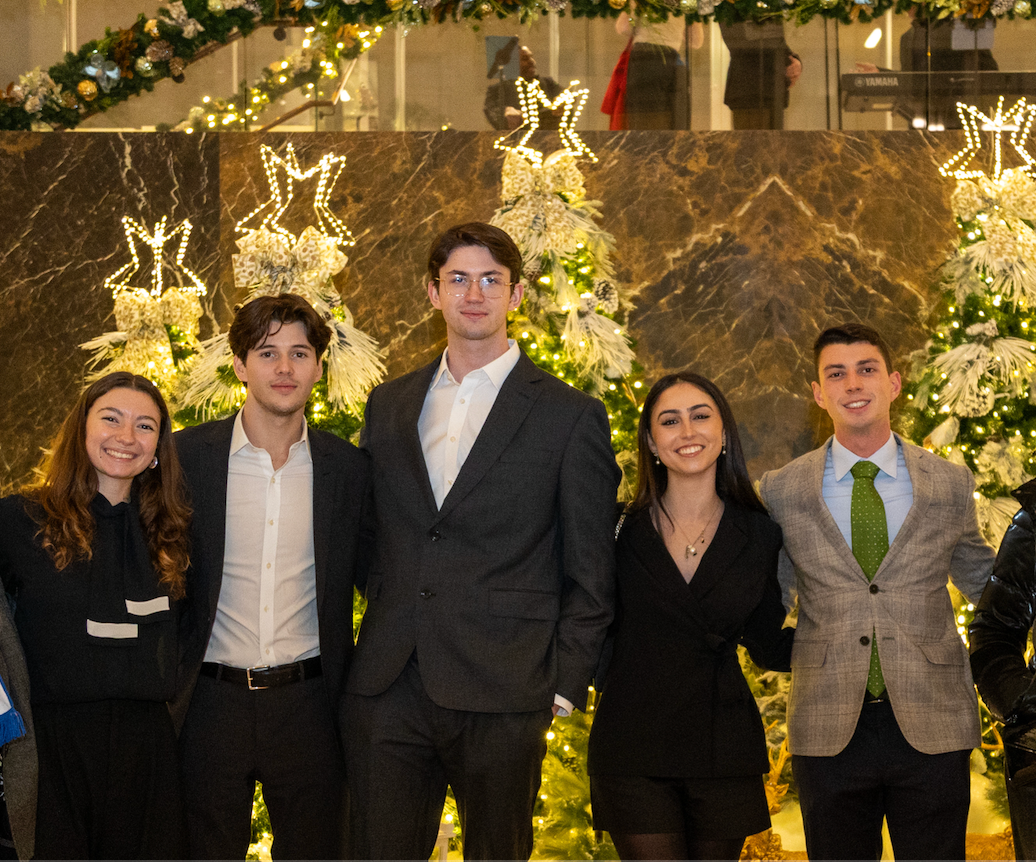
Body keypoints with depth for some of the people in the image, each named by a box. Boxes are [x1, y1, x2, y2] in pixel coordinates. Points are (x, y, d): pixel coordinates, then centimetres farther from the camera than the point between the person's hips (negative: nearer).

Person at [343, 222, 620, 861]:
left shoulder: (570, 417, 1)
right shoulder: (389, 405, 14)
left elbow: (591, 578, 0)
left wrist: (563, 688, -5)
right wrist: (381, 637, 9)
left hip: (502, 699, -3)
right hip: (387, 692, 3)